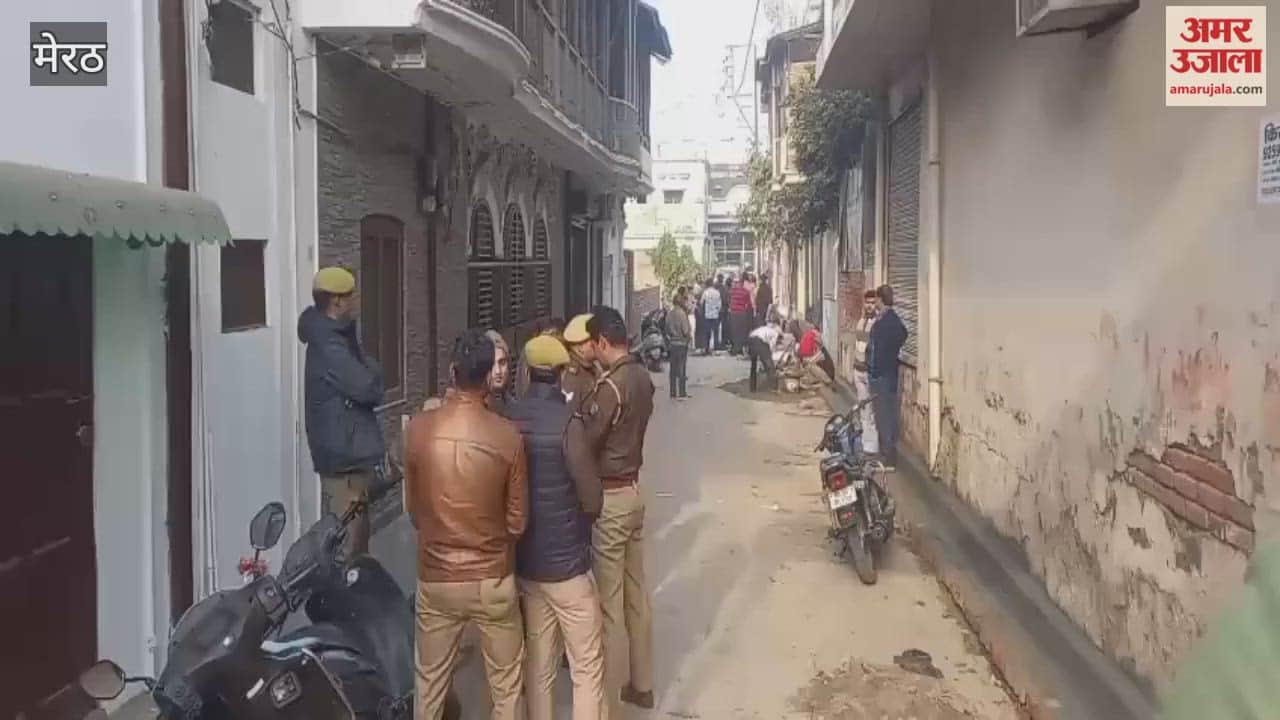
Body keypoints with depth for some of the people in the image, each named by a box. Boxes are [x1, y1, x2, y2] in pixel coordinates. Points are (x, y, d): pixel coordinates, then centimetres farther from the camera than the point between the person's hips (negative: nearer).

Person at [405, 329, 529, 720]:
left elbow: (413, 508, 3)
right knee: (506, 682, 16)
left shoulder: (419, 428, -10)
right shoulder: (507, 436, -15)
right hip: (492, 579, -2)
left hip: (435, 577, 2)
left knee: (430, 680, 18)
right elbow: (517, 521, -5)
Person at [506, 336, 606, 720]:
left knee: (537, 663, 16)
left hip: (524, 561, 6)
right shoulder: (568, 424, -19)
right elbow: (593, 502, -14)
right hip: (567, 562, -6)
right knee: (588, 668, 6)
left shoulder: (509, 418, -3)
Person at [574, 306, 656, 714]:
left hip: (609, 498, -9)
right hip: (633, 490, 9)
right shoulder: (641, 377, 5)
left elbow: (585, 443, -19)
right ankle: (641, 685, 31)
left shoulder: (610, 386, -22)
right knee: (636, 595, 18)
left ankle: (609, 703, 10)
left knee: (609, 605, 0)